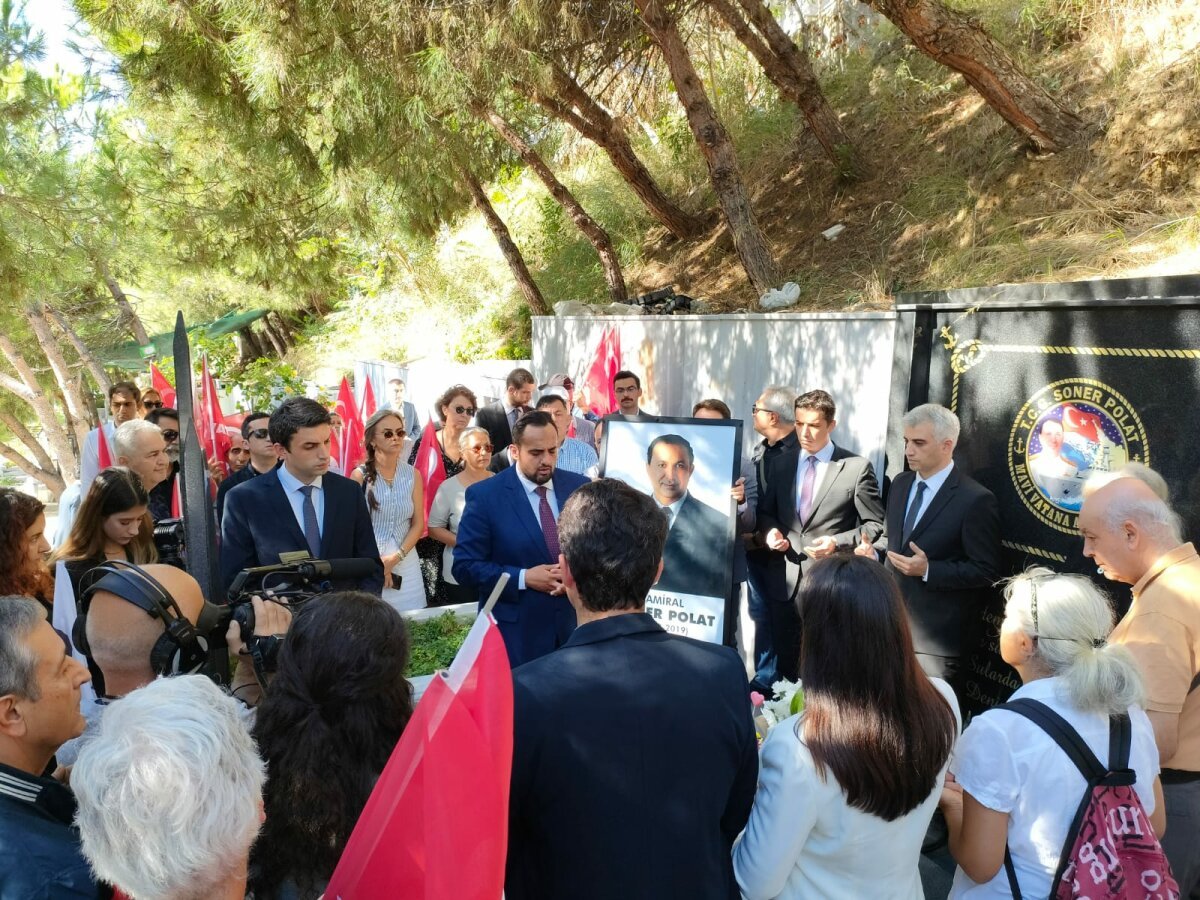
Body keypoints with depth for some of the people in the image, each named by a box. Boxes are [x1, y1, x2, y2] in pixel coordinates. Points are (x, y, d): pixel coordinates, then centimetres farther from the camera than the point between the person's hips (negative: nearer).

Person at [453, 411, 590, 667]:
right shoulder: (484, 495, -9)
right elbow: (464, 566, -9)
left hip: (574, 623, 3)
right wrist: (523, 578, -19)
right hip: (515, 631, -3)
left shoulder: (579, 487, 1)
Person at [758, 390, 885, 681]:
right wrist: (770, 530, -3)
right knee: (787, 670, 15)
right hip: (786, 582, 4)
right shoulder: (782, 464, 9)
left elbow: (876, 525, -2)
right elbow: (765, 512, 18)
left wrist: (838, 542, -17)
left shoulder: (857, 468, -5)